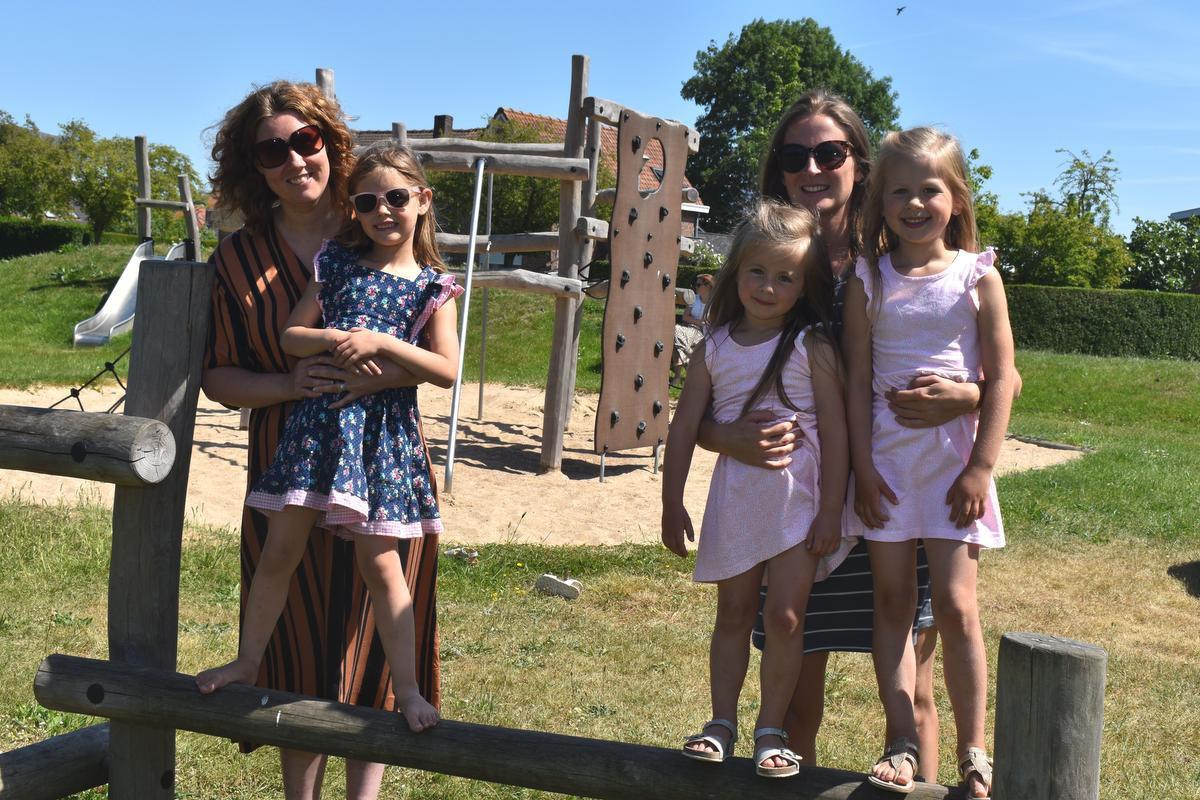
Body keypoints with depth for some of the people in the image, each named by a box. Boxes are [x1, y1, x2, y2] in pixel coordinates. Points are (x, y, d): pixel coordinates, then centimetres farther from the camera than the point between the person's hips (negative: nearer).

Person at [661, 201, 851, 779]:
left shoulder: (813, 347, -7)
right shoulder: (714, 348, 3)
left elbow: (835, 430, -8)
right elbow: (684, 427, 6)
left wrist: (830, 512, -11)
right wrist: (672, 503, 7)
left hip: (797, 498, -3)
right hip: (734, 498, 3)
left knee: (784, 615, -4)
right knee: (733, 613, 12)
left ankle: (771, 731, 11)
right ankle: (722, 721, 23)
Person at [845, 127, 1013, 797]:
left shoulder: (978, 276, -1)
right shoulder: (869, 280, 3)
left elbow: (1001, 378, -3)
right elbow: (858, 378, 2)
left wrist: (980, 468, -9)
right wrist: (862, 465, -4)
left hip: (954, 458, -2)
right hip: (886, 458, 2)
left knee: (956, 605, -4)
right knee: (893, 601, 4)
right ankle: (902, 744, 12)